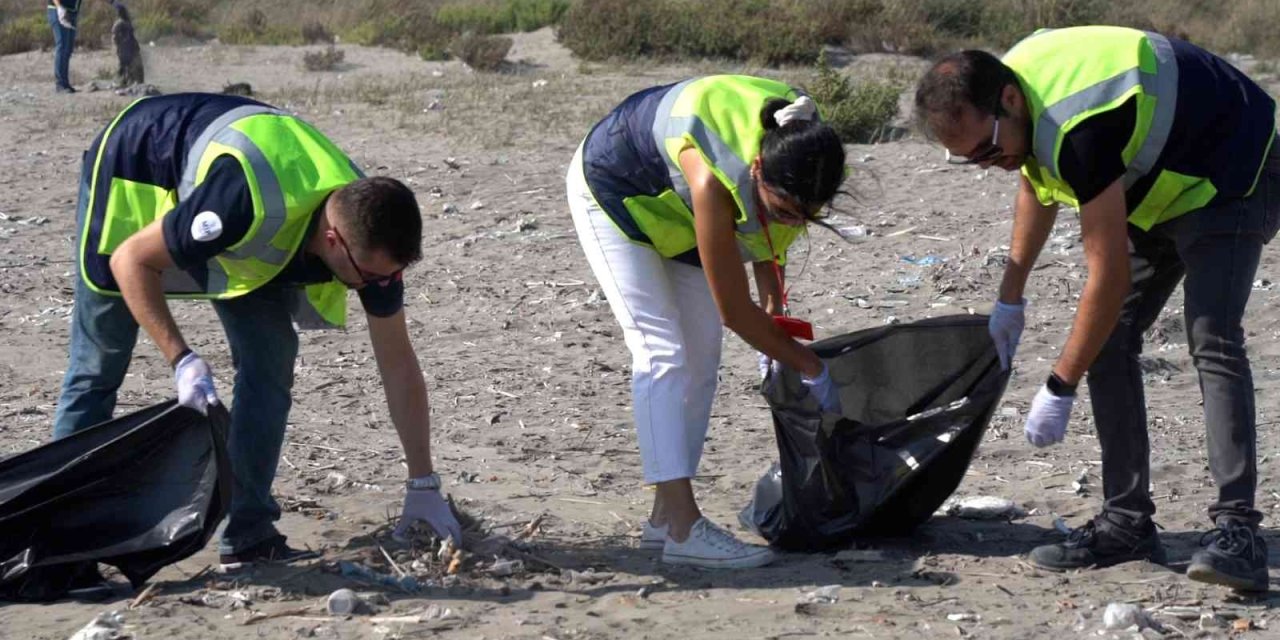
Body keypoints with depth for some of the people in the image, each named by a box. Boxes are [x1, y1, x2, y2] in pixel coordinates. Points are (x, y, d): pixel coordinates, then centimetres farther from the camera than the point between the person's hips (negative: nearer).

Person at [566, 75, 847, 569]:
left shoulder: (799, 147, -25)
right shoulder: (715, 179, -44)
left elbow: (767, 232, 1)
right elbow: (734, 311, -33)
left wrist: (774, 312, -3)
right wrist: (812, 369, -23)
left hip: (673, 201, 7)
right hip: (612, 189, -7)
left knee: (701, 356, 0)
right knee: (662, 349, -19)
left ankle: (666, 518, 5)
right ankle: (684, 528, -23)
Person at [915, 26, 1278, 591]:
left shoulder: (1079, 129, -39)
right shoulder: (1012, 77, -10)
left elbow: (1111, 274, -35)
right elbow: (1038, 185, 12)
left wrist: (1059, 390, -29)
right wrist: (1010, 296, 11)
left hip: (1234, 172, -9)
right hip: (1156, 185, 9)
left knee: (1212, 342, -25)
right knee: (1108, 340, -1)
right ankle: (1127, 523, 1)